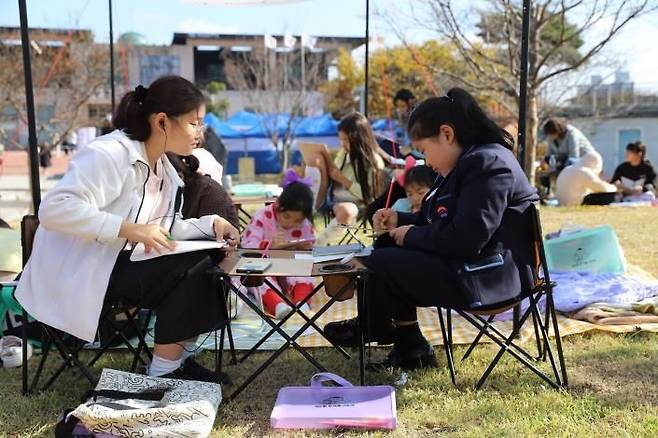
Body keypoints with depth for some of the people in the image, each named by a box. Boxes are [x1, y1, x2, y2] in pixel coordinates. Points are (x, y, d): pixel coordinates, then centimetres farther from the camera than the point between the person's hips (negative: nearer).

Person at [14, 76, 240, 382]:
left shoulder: (161, 166, 8)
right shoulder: (111, 153, -21)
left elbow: (163, 231, 9)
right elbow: (54, 208, -30)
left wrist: (212, 223, -7)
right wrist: (130, 229, -34)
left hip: (119, 263, 9)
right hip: (77, 274, -9)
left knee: (210, 257, -3)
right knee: (191, 272, -20)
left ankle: (179, 361, 4)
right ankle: (161, 375, -9)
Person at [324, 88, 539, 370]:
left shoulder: (488, 164, -20)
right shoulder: (469, 162, 14)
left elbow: (465, 239, -28)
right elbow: (439, 221, 24)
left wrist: (411, 236, -14)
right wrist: (401, 220, 9)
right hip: (472, 263, 11)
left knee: (382, 264, -14)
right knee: (387, 246, 14)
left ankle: (374, 330, 18)